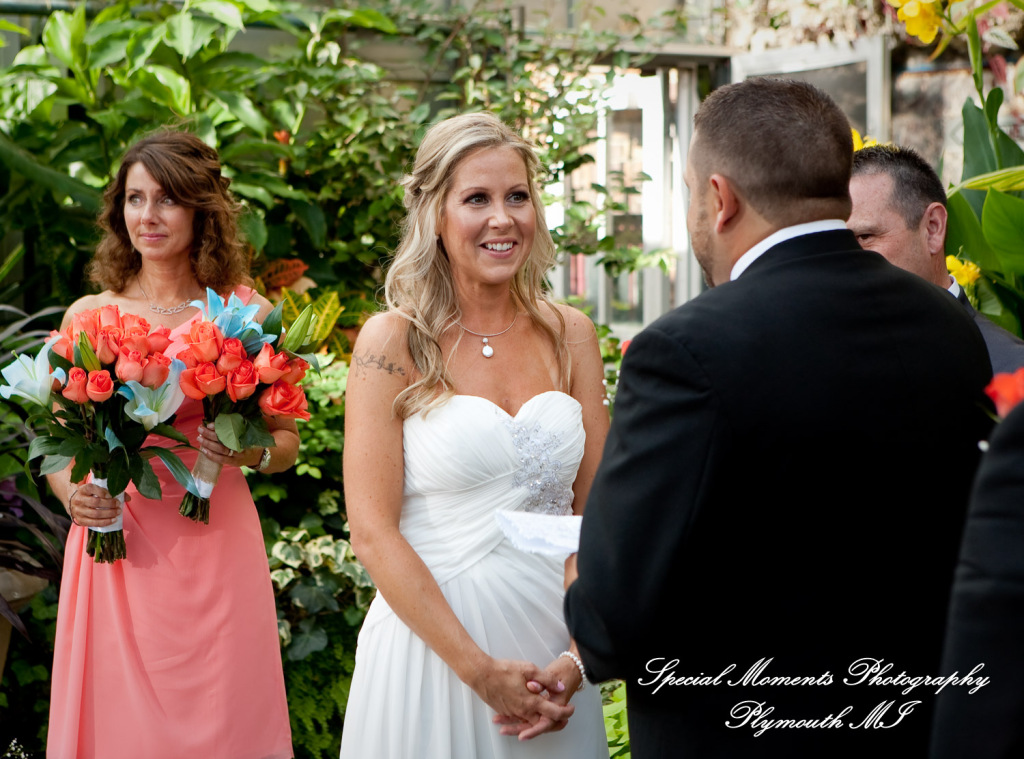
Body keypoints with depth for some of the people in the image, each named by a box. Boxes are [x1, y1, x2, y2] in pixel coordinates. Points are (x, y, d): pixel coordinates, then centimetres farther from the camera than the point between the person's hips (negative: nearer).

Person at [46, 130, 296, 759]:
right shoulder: (87, 315, 6)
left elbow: (287, 438, 10)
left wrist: (250, 452, -11)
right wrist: (72, 492, -8)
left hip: (214, 549, -1)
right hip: (114, 553, 1)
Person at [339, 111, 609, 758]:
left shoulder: (570, 335, 5)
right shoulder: (394, 341, -6)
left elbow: (594, 510, 4)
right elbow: (372, 530, -11)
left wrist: (576, 657, -9)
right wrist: (480, 671, -16)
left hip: (551, 640, 4)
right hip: (431, 639, -3)